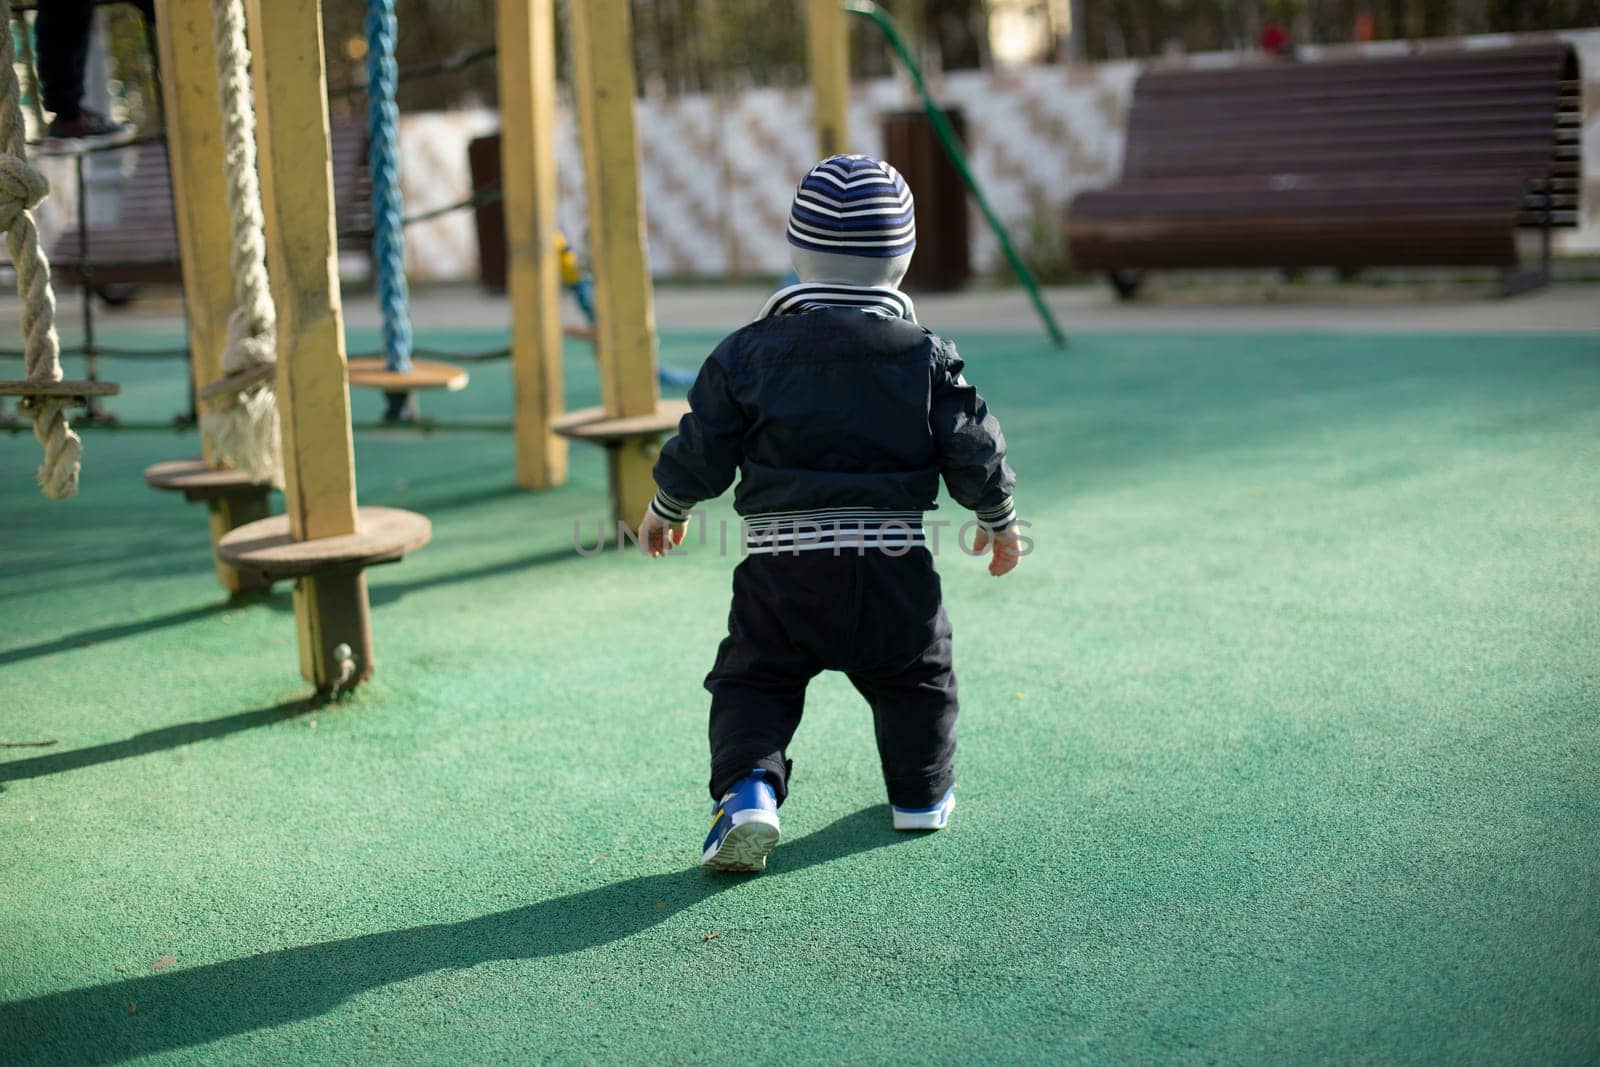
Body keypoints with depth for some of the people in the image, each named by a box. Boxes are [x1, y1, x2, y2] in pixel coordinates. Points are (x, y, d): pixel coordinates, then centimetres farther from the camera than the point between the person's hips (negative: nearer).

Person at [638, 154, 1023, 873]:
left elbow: (703, 448, 1)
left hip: (782, 564, -1)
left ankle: (746, 787, -12)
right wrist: (999, 520, 20)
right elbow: (973, 449, 2)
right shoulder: (924, 357, -2)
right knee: (913, 678, 22)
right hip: (895, 562, 1)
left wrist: (666, 509, 19)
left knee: (753, 682, 9)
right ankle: (922, 793, 31)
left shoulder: (751, 352, -4)